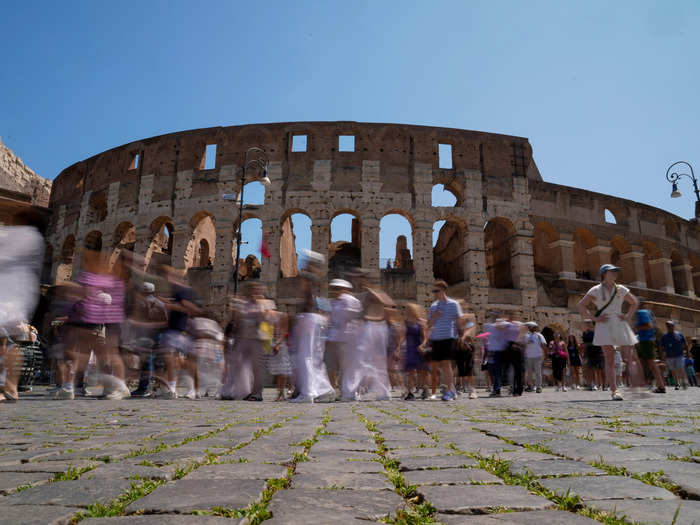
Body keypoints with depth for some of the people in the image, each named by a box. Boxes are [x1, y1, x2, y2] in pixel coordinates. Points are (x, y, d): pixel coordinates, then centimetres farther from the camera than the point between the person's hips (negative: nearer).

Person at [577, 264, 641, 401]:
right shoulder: (596, 290, 1)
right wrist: (594, 318, -6)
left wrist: (628, 316, 11)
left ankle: (637, 387, 0)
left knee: (632, 357, -4)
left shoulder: (621, 289, 12)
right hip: (604, 326, -4)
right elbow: (580, 305, 0)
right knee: (610, 359, -6)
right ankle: (614, 390, -5)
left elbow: (634, 303, 26)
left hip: (620, 325, 4)